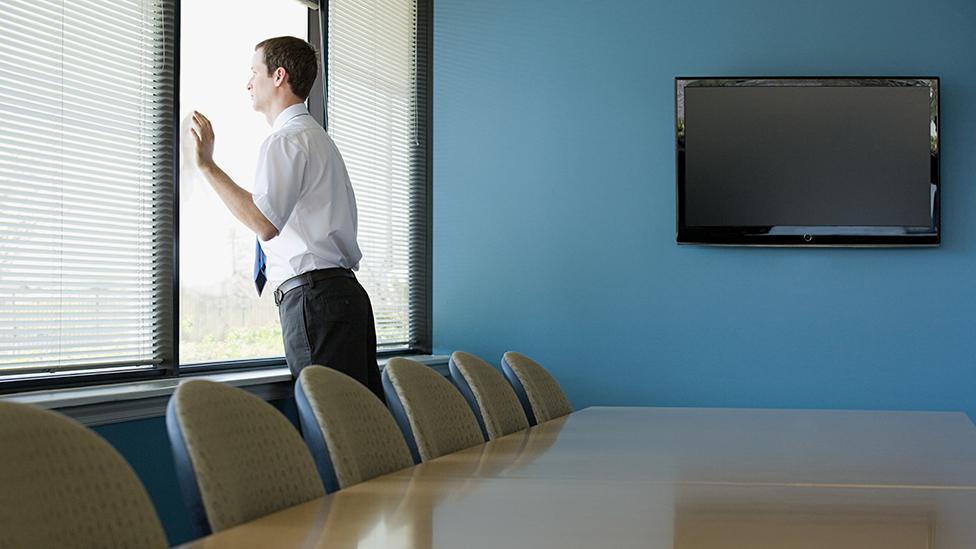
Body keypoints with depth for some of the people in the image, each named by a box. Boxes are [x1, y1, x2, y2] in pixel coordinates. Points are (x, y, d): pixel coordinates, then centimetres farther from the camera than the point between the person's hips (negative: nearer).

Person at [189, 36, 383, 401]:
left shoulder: (286, 140, -7)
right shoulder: (319, 138, 25)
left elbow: (265, 223, -21)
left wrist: (207, 166, -19)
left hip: (312, 296, -10)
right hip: (345, 289, 10)